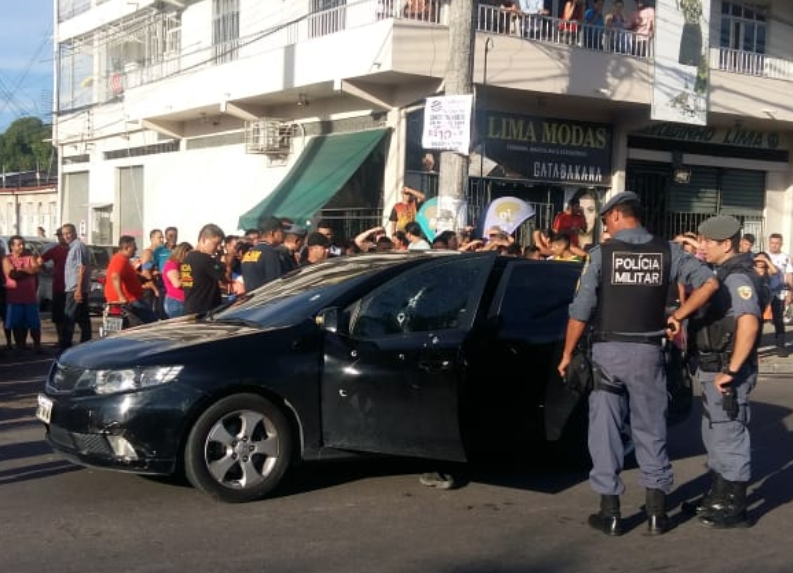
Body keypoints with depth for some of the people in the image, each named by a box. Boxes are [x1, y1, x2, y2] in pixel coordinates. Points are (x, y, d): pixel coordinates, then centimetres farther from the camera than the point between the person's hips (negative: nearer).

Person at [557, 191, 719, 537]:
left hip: (607, 350, -2)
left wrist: (567, 355, 2)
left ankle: (610, 512, 9)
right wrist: (678, 316, 5)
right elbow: (709, 282, -3)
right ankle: (657, 511, 14)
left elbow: (581, 310, -8)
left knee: (605, 431, 6)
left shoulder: (602, 253, -5)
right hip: (648, 351, 2)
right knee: (651, 431, 12)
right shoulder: (667, 250, 2)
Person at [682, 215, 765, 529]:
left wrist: (731, 370, -29)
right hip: (712, 368, 10)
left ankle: (735, 508, 8)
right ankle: (719, 497, 32)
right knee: (714, 435, 19)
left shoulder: (738, 277, -18)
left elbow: (749, 324, -32)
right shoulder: (721, 273, 13)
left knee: (729, 436, -2)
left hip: (726, 372, -10)